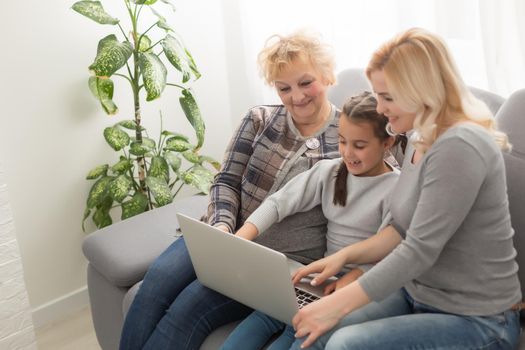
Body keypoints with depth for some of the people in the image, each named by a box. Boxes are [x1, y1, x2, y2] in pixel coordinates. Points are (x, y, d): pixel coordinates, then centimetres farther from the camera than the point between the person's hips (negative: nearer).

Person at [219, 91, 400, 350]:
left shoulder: (396, 188, -8)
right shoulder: (329, 171, 6)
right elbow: (279, 202, -1)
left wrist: (354, 276, -29)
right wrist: (237, 243, -14)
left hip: (362, 283, -4)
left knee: (301, 326, -23)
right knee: (265, 312, -15)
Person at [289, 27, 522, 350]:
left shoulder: (459, 148, -23)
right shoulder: (422, 141, 6)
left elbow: (420, 251, -26)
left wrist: (335, 305, -23)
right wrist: (344, 255, 1)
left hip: (477, 321, -8)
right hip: (416, 294, 8)